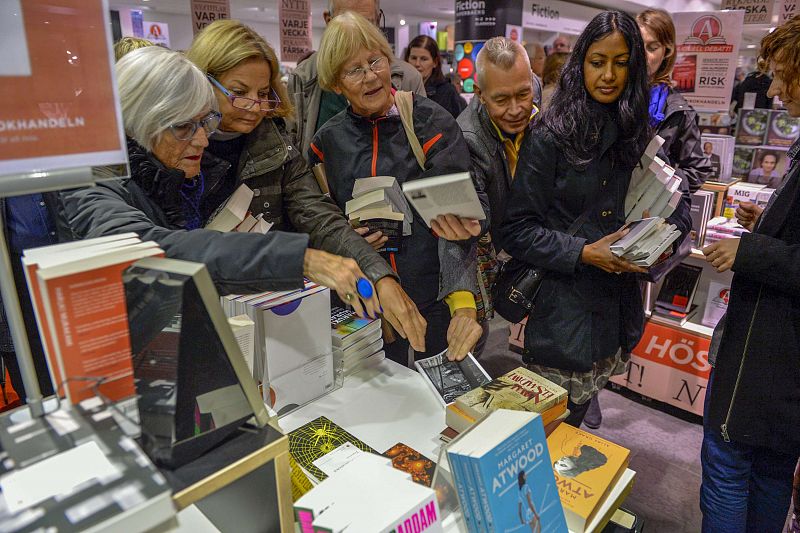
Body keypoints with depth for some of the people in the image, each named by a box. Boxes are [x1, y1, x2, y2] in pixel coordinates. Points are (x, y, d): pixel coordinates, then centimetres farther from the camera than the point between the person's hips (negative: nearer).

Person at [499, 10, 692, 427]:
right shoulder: (550, 136, -11)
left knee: (573, 423, 22)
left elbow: (677, 204, 14)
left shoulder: (638, 134, 6)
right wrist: (584, 253, -20)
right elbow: (516, 231, -13)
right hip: (564, 305, -5)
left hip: (619, 306, 6)